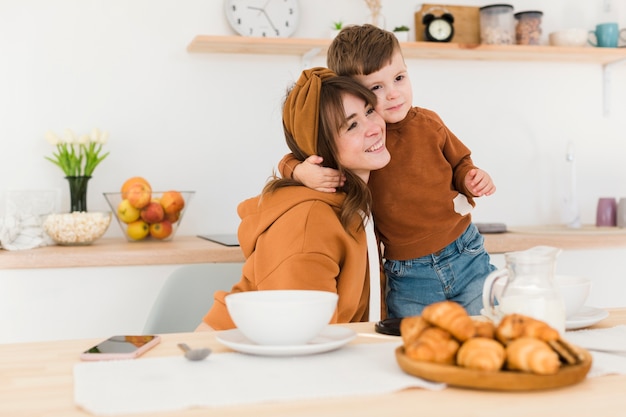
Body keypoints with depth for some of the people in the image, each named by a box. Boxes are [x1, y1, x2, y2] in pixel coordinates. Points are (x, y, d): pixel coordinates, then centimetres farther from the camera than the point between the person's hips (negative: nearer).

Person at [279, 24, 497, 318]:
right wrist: (301, 171, -23)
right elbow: (291, 159, -1)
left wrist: (470, 178, -6)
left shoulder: (428, 123, -2)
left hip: (467, 256, 2)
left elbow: (458, 163, 16)